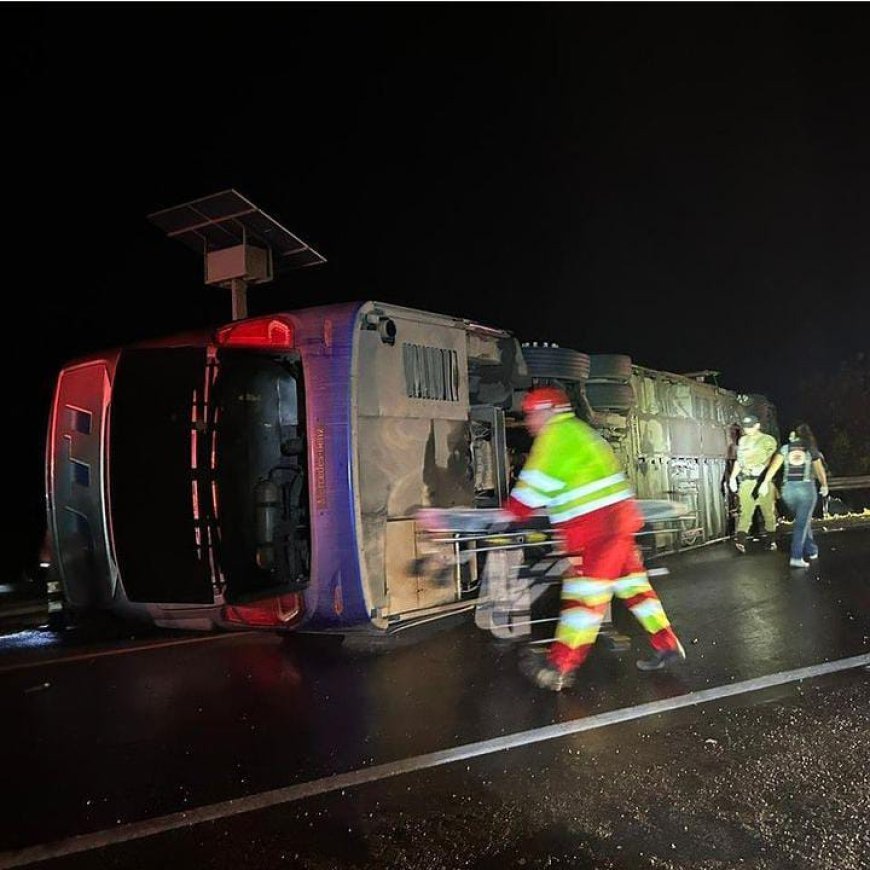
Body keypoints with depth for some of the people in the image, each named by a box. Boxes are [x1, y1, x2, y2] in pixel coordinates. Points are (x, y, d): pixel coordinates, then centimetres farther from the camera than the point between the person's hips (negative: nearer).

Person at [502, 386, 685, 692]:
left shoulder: (556, 434, -8)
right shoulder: (578, 431, 22)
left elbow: (535, 485, -11)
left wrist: (511, 515, -2)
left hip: (596, 525, -10)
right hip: (619, 517, 10)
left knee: (584, 593, -9)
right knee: (631, 583, 15)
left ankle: (560, 667, -6)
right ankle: (667, 645, 23)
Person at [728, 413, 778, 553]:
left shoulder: (768, 440, 2)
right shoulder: (742, 440, 18)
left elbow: (772, 460, -5)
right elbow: (738, 460, 23)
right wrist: (732, 477, 17)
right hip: (746, 480, 3)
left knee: (768, 510, 3)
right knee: (745, 509, -9)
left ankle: (770, 539, 15)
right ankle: (740, 539, -20)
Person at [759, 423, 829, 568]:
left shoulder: (785, 448, 7)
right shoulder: (811, 449, 5)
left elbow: (774, 465, -7)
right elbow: (820, 471, 12)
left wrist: (765, 481, -10)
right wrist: (824, 486, 28)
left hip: (788, 488, 3)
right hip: (806, 488, -3)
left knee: (803, 520, 22)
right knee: (802, 523, -4)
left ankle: (811, 551, 31)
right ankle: (796, 557, -13)